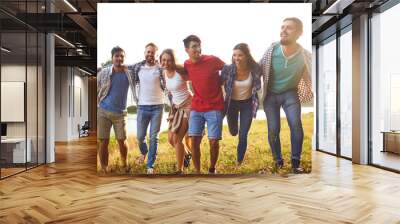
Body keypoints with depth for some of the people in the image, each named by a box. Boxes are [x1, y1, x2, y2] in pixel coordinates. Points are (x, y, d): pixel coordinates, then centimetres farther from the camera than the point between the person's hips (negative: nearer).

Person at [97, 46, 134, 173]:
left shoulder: (129, 73, -2)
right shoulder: (103, 72, -1)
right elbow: (96, 91, 4)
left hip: (120, 113, 0)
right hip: (103, 111, 0)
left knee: (121, 141, 5)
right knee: (104, 142, 2)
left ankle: (124, 165, 30)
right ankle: (104, 169, 16)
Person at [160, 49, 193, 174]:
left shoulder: (180, 71, -19)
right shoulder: (164, 72, 2)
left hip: (188, 106, -7)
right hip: (176, 107, 7)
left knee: (177, 139, -8)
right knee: (171, 138, 8)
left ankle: (179, 170, 7)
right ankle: (187, 155, 37)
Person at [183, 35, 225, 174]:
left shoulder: (213, 60, -11)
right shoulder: (186, 65, 0)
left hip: (215, 108, -3)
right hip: (196, 108, 3)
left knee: (214, 142, -2)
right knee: (194, 141, -2)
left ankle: (212, 169, 23)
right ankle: (197, 172, 13)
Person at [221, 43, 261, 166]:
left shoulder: (254, 69, -21)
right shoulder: (228, 69, -24)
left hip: (247, 104, -1)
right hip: (232, 104, 1)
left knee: (243, 136, 0)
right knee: (233, 132, 22)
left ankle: (239, 162, 24)